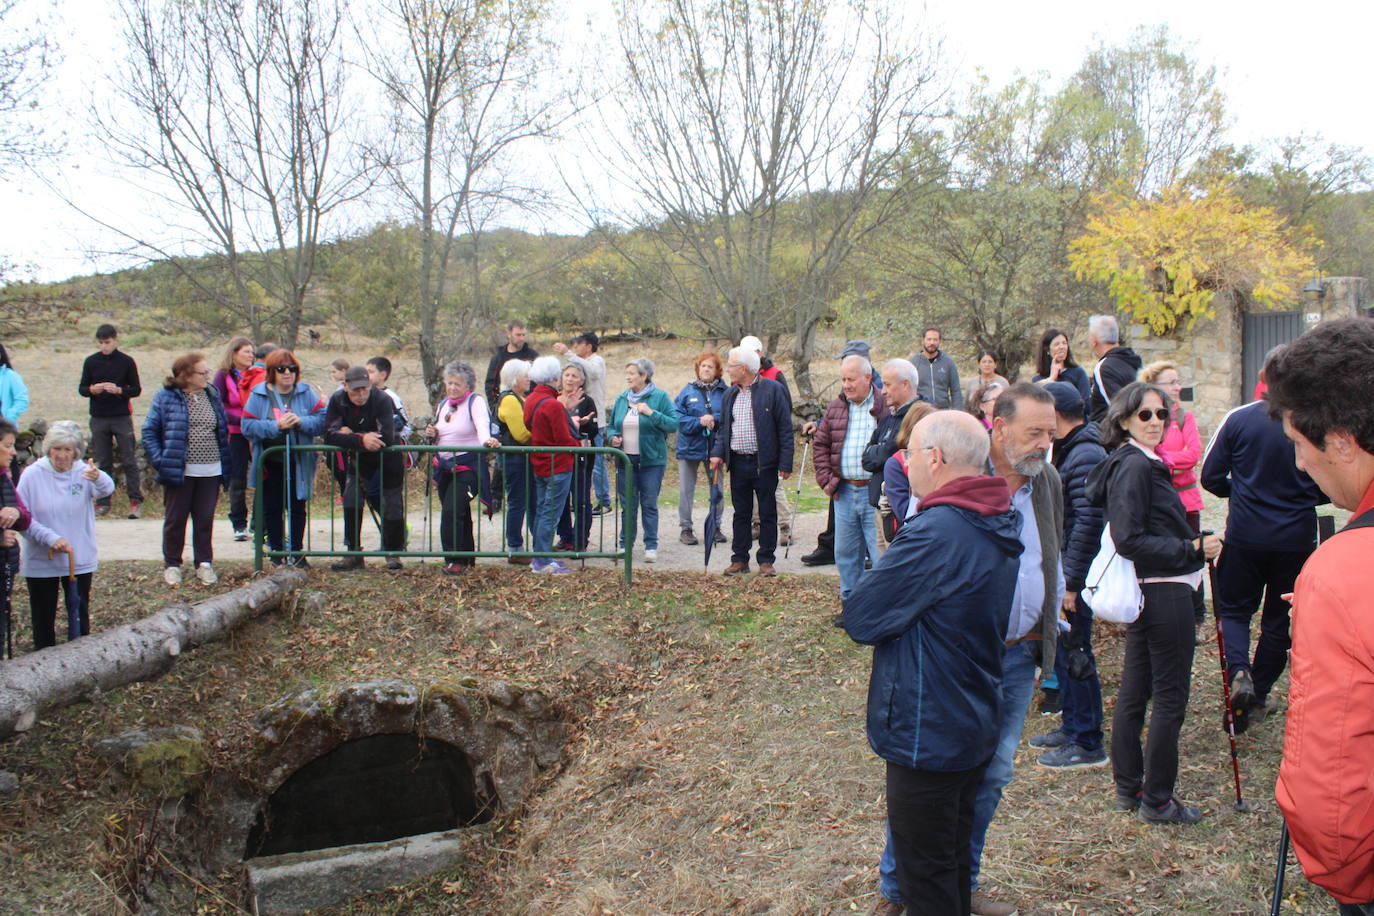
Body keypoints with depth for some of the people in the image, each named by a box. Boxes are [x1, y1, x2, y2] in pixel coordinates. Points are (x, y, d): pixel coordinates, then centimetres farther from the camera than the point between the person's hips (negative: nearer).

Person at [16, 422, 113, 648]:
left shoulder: (84, 472, -6)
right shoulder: (32, 475, -7)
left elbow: (108, 489, -28)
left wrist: (98, 478, -52)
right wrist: (50, 538, -21)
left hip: (80, 559, 1)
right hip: (40, 560, -1)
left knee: (80, 615, 11)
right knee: (43, 617, 10)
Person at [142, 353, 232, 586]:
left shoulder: (212, 395, 8)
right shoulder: (167, 397, -5)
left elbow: (223, 431, 14)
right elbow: (149, 431, -3)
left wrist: (225, 465, 8)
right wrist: (159, 461, -11)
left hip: (210, 471, 3)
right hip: (179, 471, -3)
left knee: (205, 520, 9)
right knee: (175, 519, 7)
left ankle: (204, 563, 21)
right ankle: (171, 565, 20)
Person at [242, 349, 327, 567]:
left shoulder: (306, 393, 0)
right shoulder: (259, 394, -2)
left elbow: (323, 420, -6)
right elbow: (248, 426, -9)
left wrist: (301, 422, -22)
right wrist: (276, 426, -21)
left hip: (299, 463, 0)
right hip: (270, 463, 0)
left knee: (298, 508, 6)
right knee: (271, 508, 7)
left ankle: (296, 551, 17)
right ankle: (276, 550, 19)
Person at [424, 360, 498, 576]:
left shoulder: (475, 401, -6)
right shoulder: (443, 404, 15)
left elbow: (482, 425, -25)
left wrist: (486, 439, -46)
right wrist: (433, 434, 1)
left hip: (467, 466, -7)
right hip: (444, 467, 7)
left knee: (452, 511, -17)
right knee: (458, 514, 14)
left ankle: (455, 560, -8)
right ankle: (466, 557, 26)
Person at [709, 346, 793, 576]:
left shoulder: (773, 389, -7)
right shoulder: (729, 394, 11)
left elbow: (785, 428, -8)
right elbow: (723, 427, 16)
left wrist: (785, 463, -12)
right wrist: (718, 453, -1)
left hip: (765, 463, -5)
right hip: (738, 463, 5)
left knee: (767, 514, 5)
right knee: (741, 513, 11)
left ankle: (766, 560, 14)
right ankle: (740, 559, 19)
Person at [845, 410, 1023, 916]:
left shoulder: (934, 533, -26)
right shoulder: (1000, 526, 5)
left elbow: (860, 619, -21)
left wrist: (878, 574, -4)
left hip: (928, 736, -9)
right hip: (975, 728, 9)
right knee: (953, 862, 23)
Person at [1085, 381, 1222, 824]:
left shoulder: (1138, 463, 13)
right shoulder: (1135, 466, -17)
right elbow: (1129, 540, -23)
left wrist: (1195, 542, 10)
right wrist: (1192, 549, -20)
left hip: (1146, 589, 10)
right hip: (1164, 592, -10)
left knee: (1134, 691, 15)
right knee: (1170, 697, 0)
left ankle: (1129, 788, 27)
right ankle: (1157, 800, 10)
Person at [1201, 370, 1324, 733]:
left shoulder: (1237, 419, -9)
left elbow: (1211, 477, -4)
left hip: (1245, 535, 0)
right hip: (1296, 537, 1)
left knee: (1234, 609, 14)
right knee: (1279, 618, 14)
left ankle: (1239, 672, -11)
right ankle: (1258, 696, 20)